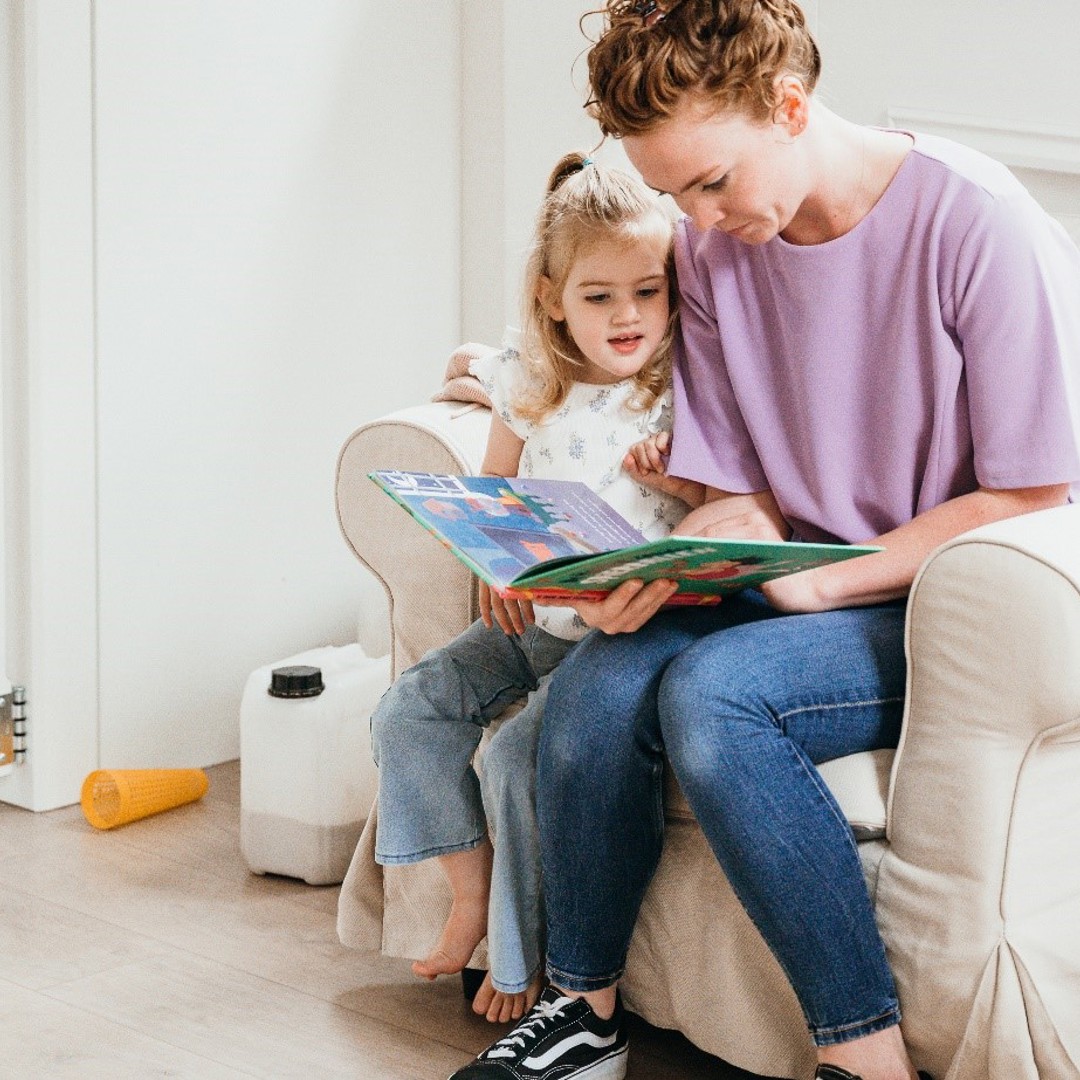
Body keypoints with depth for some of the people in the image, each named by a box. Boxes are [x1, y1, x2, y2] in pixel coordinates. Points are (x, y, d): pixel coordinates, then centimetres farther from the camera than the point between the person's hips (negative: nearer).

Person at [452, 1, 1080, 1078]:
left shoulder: (974, 222, -15)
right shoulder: (711, 249, 4)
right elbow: (746, 497, 7)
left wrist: (816, 584, -19)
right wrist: (657, 570, -15)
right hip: (801, 591, 6)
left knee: (713, 691, -31)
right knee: (598, 681, -22)